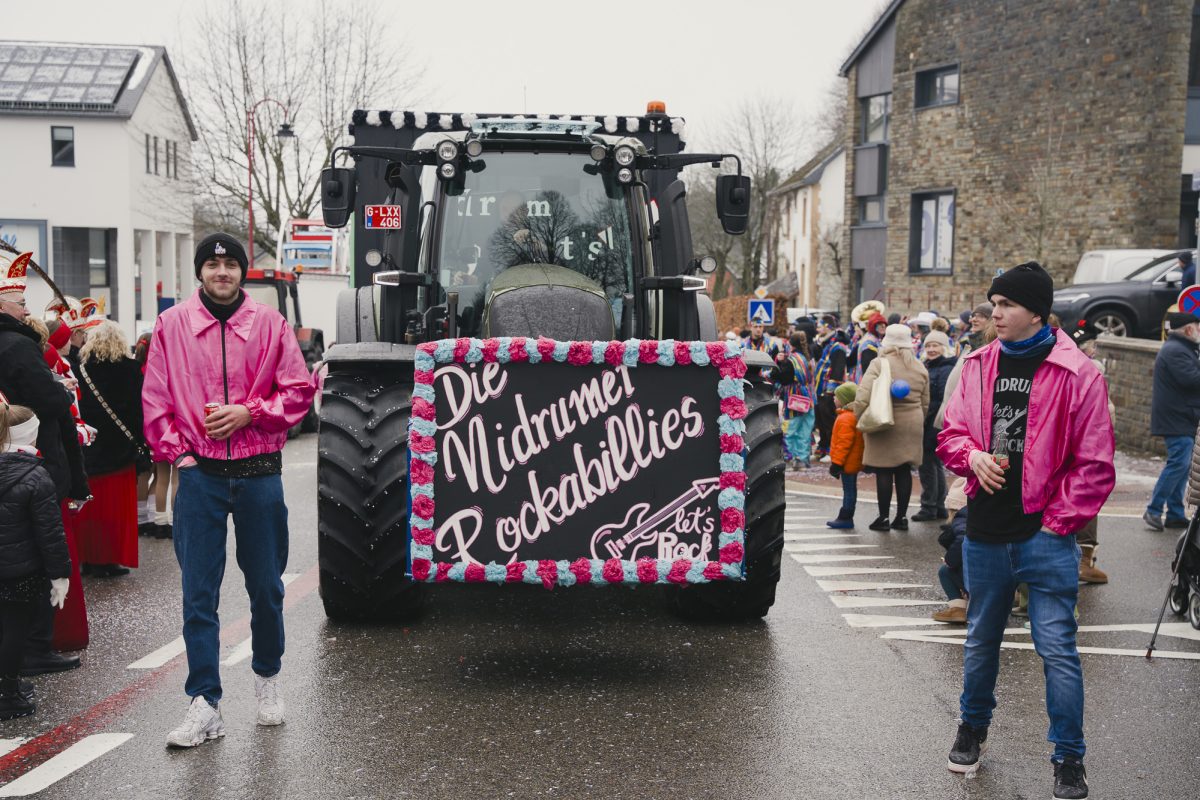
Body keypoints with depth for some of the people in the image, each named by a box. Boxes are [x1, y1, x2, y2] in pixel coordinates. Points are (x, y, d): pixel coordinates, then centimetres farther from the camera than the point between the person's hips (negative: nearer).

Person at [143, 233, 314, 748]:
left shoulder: (270, 324, 2)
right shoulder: (172, 325, 3)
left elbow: (299, 390, 2)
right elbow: (155, 398, 5)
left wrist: (249, 412, -10)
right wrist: (177, 451, -3)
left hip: (259, 473, 0)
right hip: (200, 474, 0)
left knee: (266, 585, 10)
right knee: (198, 593, 0)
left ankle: (267, 677, 32)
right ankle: (204, 705, 6)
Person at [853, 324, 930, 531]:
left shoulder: (879, 364, -10)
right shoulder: (920, 368, 9)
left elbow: (863, 396, -19)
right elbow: (925, 403, 14)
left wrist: (859, 417, -6)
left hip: (884, 426, -5)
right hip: (912, 426, 5)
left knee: (884, 472, 1)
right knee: (904, 471, 10)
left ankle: (884, 518, 5)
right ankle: (902, 517, 15)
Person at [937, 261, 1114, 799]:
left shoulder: (1077, 374, -10)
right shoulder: (978, 365, 5)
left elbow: (1094, 463, -8)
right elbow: (951, 432, 12)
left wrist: (1061, 520, -10)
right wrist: (972, 455, -9)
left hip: (1044, 535, -4)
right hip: (984, 532, 5)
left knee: (1057, 649, -1)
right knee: (981, 638, 19)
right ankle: (973, 726, 39)